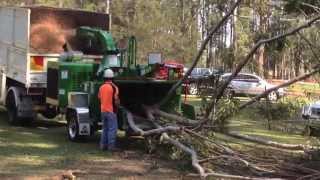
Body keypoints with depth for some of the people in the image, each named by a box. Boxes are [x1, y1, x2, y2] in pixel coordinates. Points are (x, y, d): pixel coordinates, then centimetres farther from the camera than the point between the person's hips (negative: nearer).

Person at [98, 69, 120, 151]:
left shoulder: (101, 87, 5)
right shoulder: (114, 87, -13)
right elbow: (116, 101, -13)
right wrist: (118, 102, 9)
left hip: (103, 111, 7)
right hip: (111, 111, -6)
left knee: (105, 128, 15)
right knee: (112, 129, -2)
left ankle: (103, 145, 17)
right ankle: (111, 146, -4)